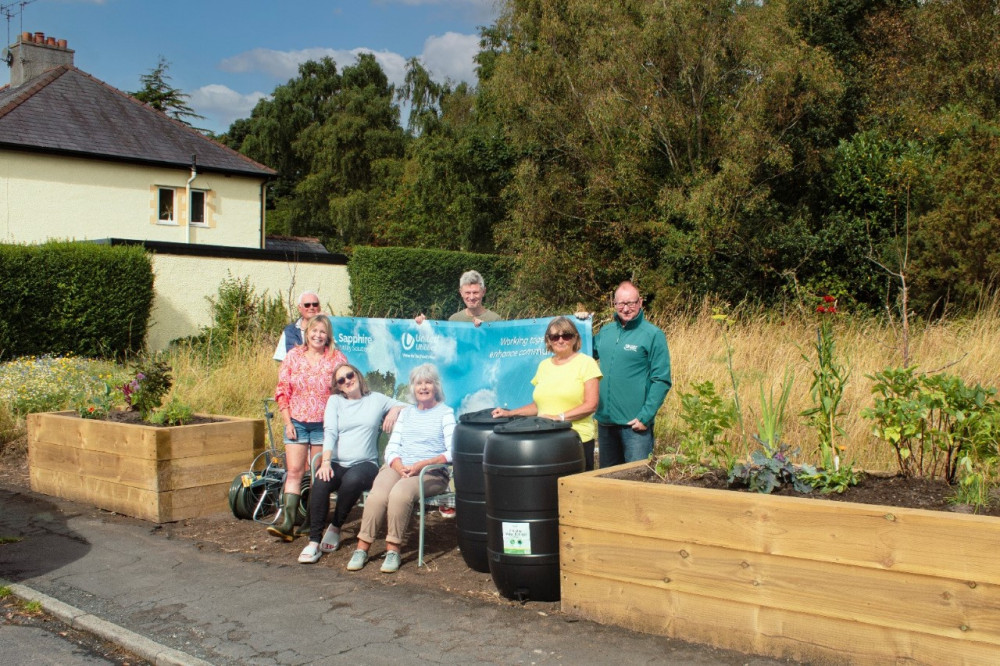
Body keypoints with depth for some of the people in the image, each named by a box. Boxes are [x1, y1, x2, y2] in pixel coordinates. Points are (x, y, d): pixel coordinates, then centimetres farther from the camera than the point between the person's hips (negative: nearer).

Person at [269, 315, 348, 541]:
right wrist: (288, 422, -2)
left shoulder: (337, 358, 0)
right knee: (294, 472, -3)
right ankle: (287, 523, -6)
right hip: (297, 422, 1)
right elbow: (282, 391, 5)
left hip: (324, 424, -1)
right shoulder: (293, 356, 5)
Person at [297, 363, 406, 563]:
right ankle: (314, 541, -24)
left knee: (352, 480, -36)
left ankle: (335, 528, -12)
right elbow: (330, 432, 0)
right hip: (337, 463, 1)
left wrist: (395, 410, -7)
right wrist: (325, 462, -15)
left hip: (365, 463, -1)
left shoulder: (377, 400, 15)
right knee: (320, 483, -32)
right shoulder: (335, 401, 15)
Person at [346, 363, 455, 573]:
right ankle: (362, 549, -18)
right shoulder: (406, 412, 21)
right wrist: (400, 467, -9)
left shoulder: (445, 413, 6)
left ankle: (393, 549, -23)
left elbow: (452, 452, -7)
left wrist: (422, 465, -18)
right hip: (397, 467, 4)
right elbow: (392, 448, 13)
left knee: (400, 493, -34)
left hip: (431, 473, -4)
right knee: (377, 496, -27)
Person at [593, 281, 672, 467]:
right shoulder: (605, 332, 9)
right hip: (605, 422, 6)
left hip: (635, 424, -5)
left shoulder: (653, 335, -7)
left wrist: (645, 416, -17)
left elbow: (661, 381, -10)